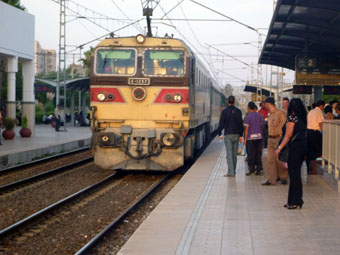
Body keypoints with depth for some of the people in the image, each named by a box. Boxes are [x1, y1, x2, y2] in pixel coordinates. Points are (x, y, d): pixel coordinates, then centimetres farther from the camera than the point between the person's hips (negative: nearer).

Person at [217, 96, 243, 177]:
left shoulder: (224, 111, -7)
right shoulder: (238, 111, 2)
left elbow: (221, 123, -5)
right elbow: (241, 124, 2)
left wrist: (219, 134, 5)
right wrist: (241, 135, 6)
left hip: (228, 134, -3)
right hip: (236, 134, 3)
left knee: (229, 153, -5)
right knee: (234, 153, 13)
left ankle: (231, 172, -10)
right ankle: (233, 170, 18)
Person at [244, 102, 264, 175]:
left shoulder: (248, 116, -8)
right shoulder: (259, 116, 6)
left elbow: (246, 128, -9)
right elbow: (262, 125, 11)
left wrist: (245, 139, -6)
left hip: (251, 137, -4)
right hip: (259, 137, 4)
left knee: (251, 154, 1)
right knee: (258, 154, 9)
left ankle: (251, 169, 1)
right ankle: (258, 169, 10)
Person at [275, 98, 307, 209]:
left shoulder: (291, 118, -12)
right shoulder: (303, 118, 11)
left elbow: (288, 135, -15)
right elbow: (303, 133, 12)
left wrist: (279, 148, -13)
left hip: (294, 147, -8)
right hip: (303, 146, 8)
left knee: (294, 174, -3)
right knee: (296, 174, 12)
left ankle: (295, 201, -1)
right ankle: (293, 200, 17)